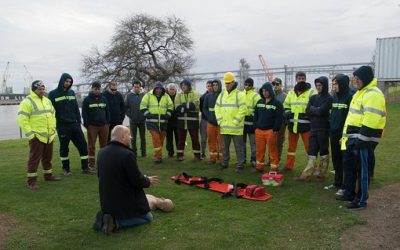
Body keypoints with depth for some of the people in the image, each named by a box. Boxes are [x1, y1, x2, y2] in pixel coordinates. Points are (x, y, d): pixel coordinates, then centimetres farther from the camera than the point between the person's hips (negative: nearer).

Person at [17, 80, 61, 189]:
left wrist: (53, 129, 13)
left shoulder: (47, 100, 14)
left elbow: (53, 115, 22)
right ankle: (31, 180, 5)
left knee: (47, 157, 17)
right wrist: (30, 133, -19)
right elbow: (22, 119, -15)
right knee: (34, 158, -3)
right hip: (36, 136, -7)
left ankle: (48, 175, 30)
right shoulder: (27, 102, -10)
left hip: (49, 136, 7)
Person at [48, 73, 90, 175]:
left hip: (74, 124, 4)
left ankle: (84, 167, 10)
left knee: (83, 144, 1)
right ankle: (66, 168, 21)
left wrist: (79, 120, 8)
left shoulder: (72, 92, 12)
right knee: (64, 147, 6)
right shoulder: (53, 94, -1)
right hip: (62, 126, -4)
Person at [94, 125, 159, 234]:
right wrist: (148, 181, 2)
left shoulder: (101, 152, -1)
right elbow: (137, 181, -21)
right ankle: (116, 222, -7)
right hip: (126, 202, -7)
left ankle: (104, 217, 5)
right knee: (148, 218, 13)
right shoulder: (127, 154, -25)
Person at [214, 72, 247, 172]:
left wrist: (235, 122, -15)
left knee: (238, 147, 3)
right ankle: (225, 162, 29)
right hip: (224, 127, 6)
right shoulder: (222, 94, 12)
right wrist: (220, 120, 2)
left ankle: (240, 165, 11)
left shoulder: (239, 94, -6)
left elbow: (243, 110, -12)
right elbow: (217, 108, 13)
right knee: (225, 146, 16)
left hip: (236, 127, -5)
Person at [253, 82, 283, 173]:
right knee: (259, 150, 9)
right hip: (259, 130, 5)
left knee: (272, 150, 0)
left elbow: (279, 118, -7)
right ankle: (259, 166, 22)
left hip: (270, 131, -5)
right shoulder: (259, 102, 13)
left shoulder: (277, 103, -4)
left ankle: (274, 168, 10)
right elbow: (255, 115, 18)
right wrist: (256, 126, 9)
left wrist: (275, 129, -11)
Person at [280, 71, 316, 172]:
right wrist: (287, 113, 2)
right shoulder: (291, 93, 13)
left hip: (305, 124, -5)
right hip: (292, 123, 5)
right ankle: (288, 165, 24)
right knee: (291, 145, 14)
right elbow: (285, 105, 20)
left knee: (309, 146, 0)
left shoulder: (311, 92, -3)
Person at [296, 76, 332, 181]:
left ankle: (321, 174, 16)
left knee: (323, 151, 6)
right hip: (313, 128, 5)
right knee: (312, 152, 5)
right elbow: (307, 111, 4)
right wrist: (317, 111, -9)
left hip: (323, 129, -5)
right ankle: (307, 174, 5)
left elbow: (321, 111, -18)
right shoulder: (313, 98, 13)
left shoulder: (329, 98, -6)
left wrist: (312, 108, -2)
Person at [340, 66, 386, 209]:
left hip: (363, 139, -10)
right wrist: (348, 135, 23)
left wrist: (361, 139, -25)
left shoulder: (373, 94, -16)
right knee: (349, 165, 17)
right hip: (354, 137, 10)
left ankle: (361, 200, 12)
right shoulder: (361, 93, 18)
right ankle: (349, 193, 31)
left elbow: (371, 120, -24)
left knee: (362, 170, 0)